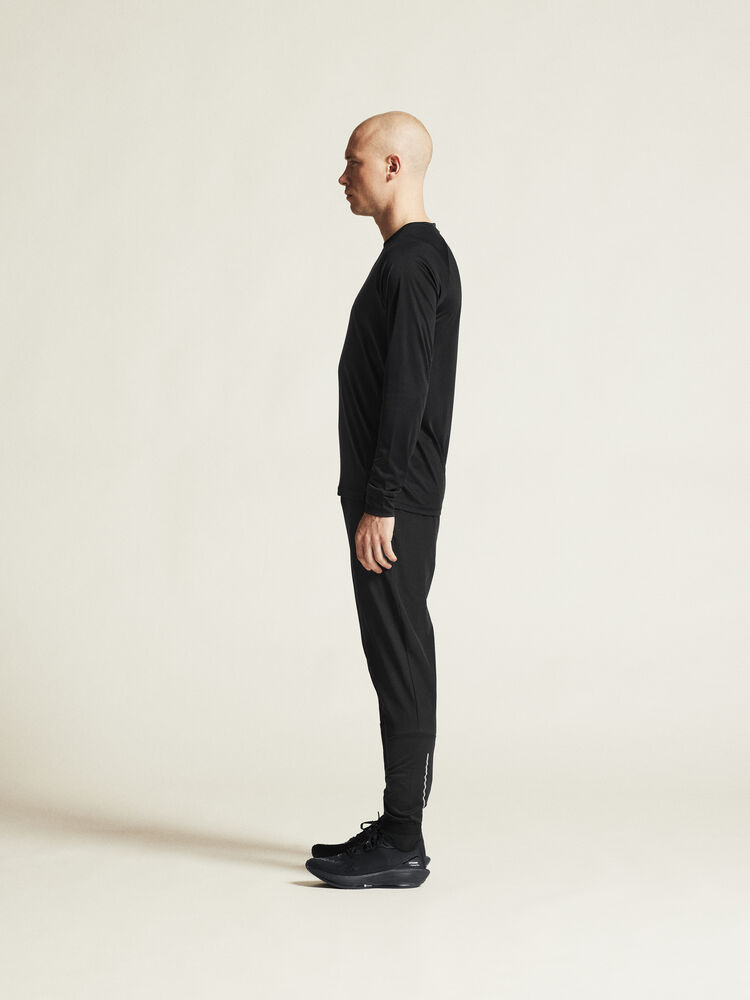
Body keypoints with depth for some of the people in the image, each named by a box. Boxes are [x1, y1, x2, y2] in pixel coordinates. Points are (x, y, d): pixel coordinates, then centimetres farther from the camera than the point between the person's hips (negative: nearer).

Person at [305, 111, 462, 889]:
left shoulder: (412, 264, -15)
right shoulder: (417, 258, 18)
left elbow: (405, 393, -22)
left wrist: (380, 504, -22)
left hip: (395, 500, -11)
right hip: (390, 494, 11)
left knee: (399, 656, -7)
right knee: (395, 655, 12)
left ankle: (401, 844, -2)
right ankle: (397, 830, 19)